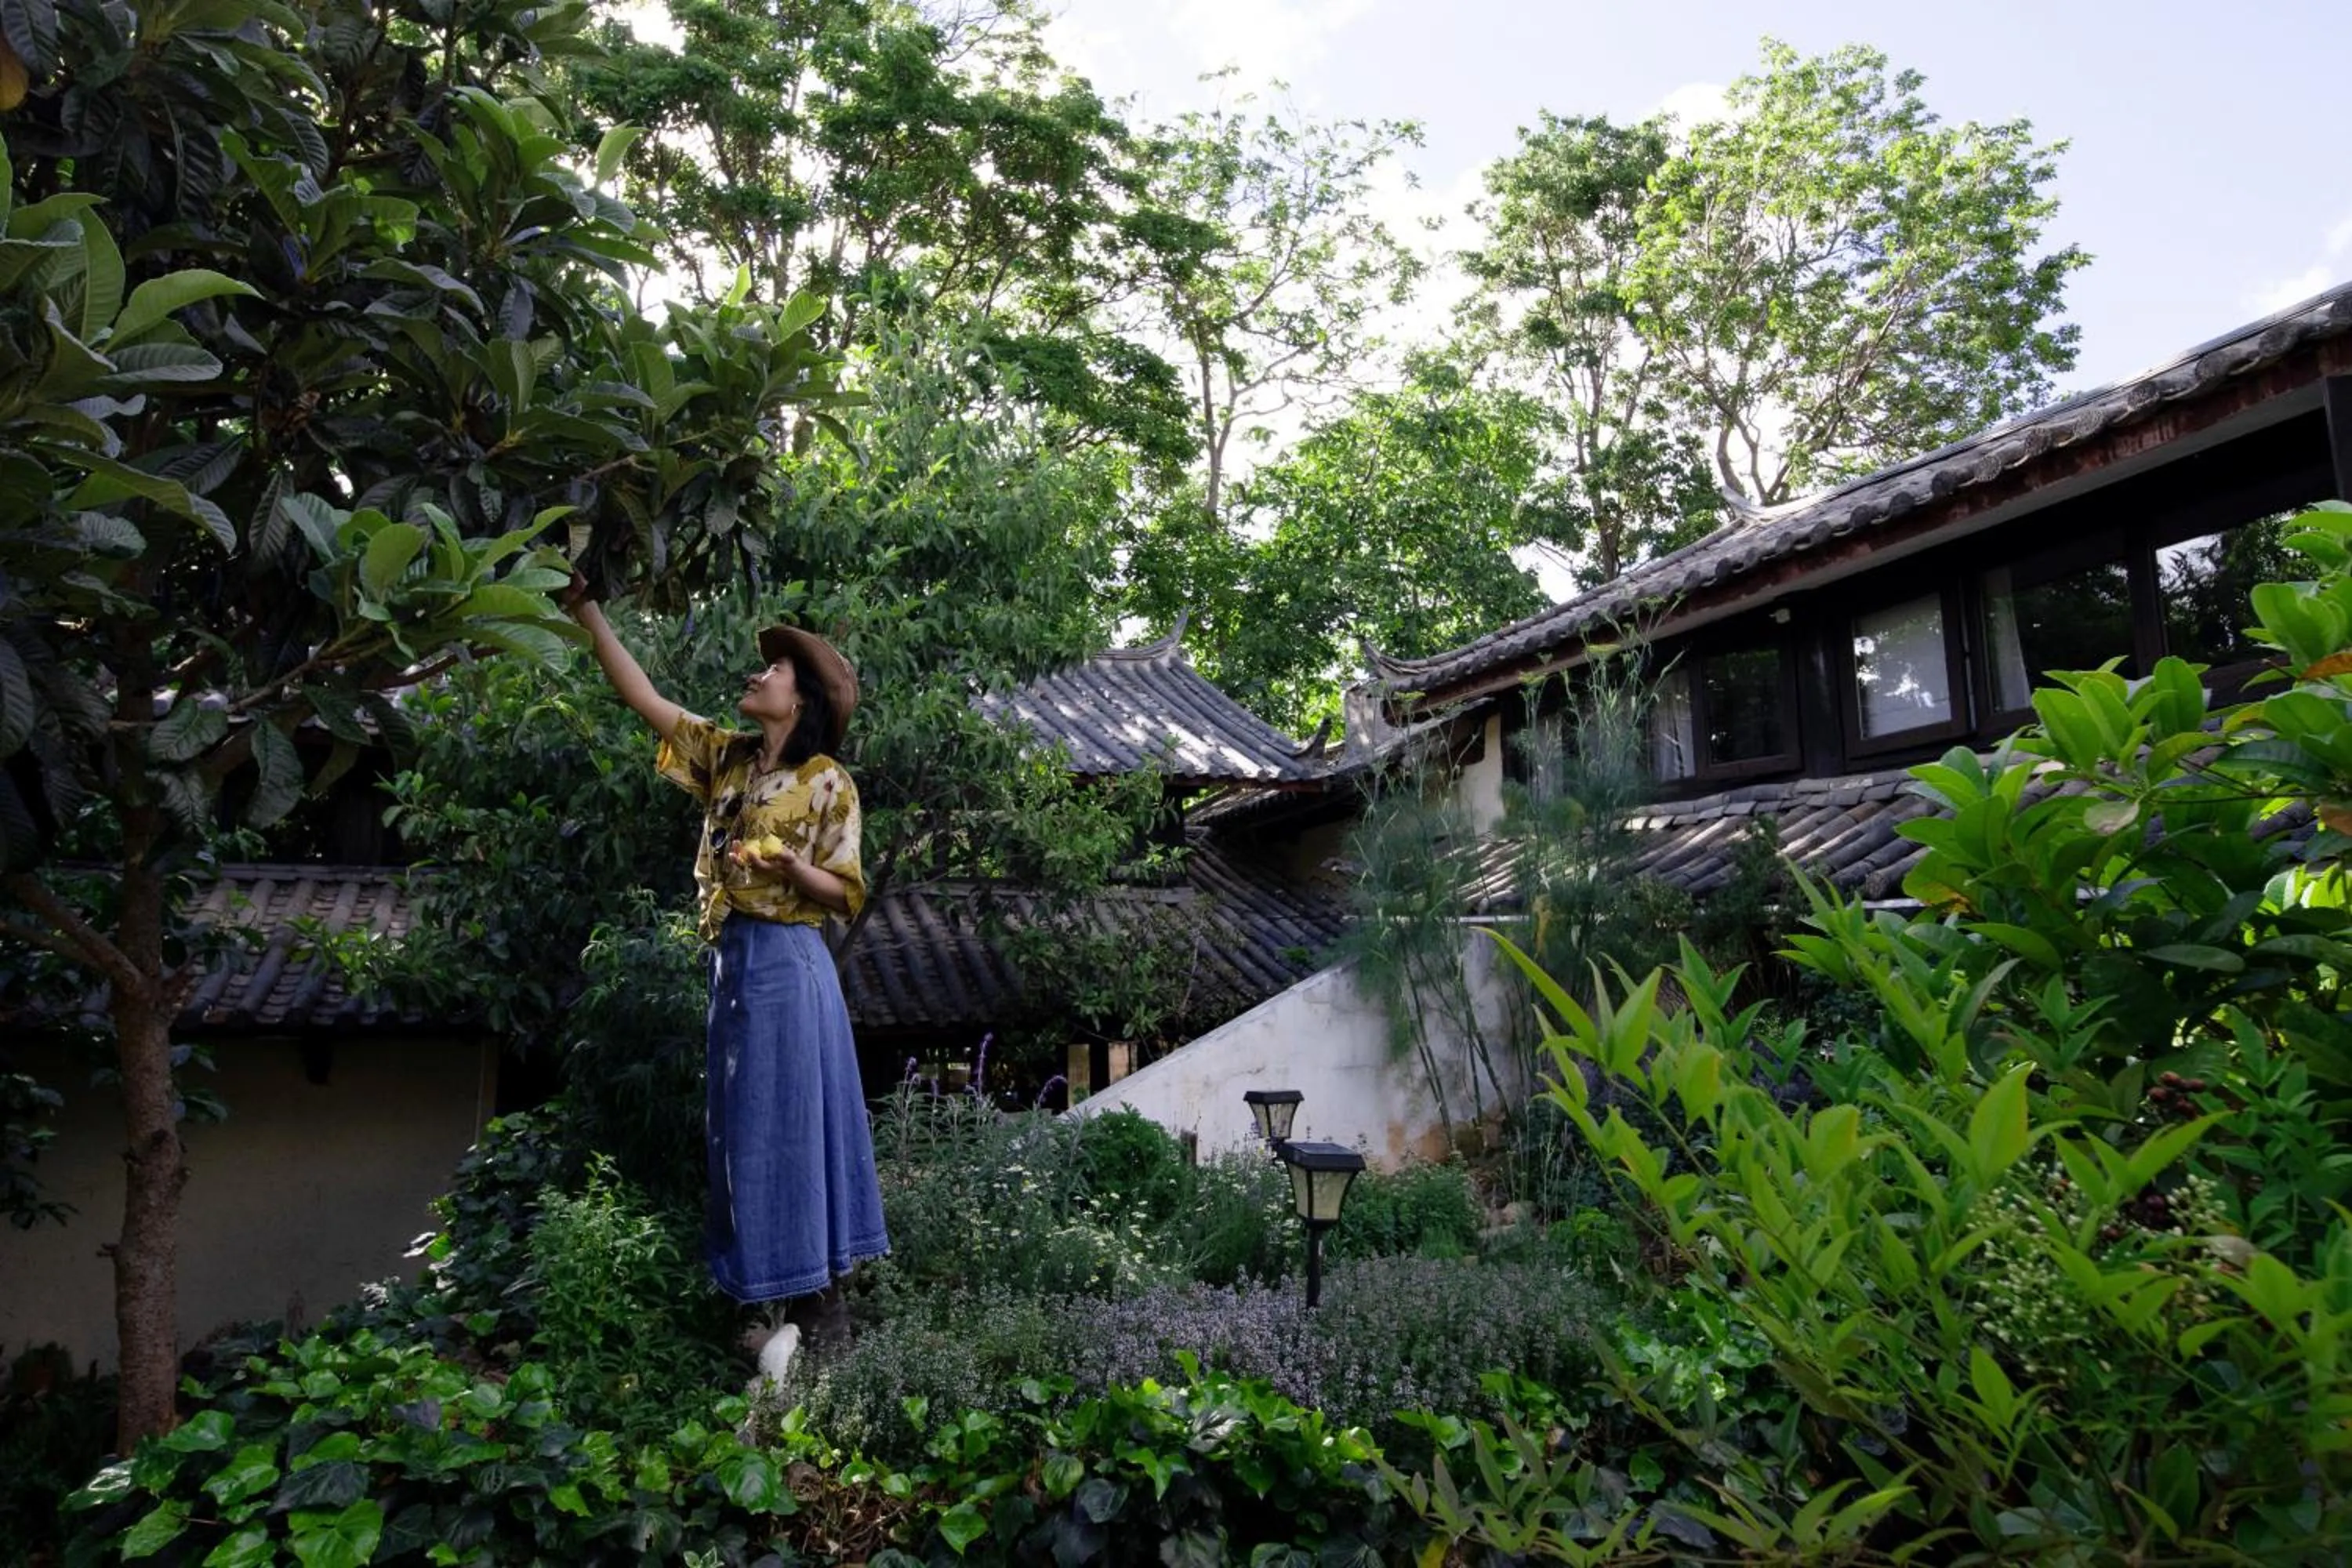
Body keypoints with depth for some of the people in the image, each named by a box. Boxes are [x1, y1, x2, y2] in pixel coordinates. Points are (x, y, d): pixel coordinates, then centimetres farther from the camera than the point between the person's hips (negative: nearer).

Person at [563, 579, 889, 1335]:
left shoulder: (827, 782, -8)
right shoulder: (726, 756, 9)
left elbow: (845, 895, -8)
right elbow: (643, 697, 8)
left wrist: (790, 863, -26)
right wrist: (587, 609, 4)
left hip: (788, 966, -7)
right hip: (732, 960, 7)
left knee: (796, 1122, -1)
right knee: (744, 1125, 12)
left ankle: (824, 1289, 11)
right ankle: (768, 1285, 24)